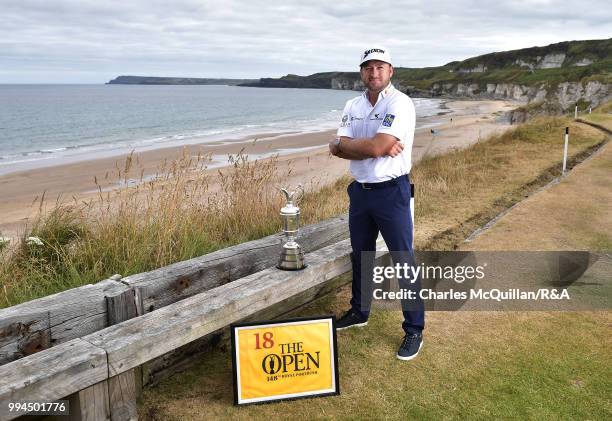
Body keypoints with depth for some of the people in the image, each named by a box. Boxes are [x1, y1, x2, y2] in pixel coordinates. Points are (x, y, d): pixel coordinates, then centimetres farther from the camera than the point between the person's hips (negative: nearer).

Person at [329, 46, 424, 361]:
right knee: (360, 256, 19)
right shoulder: (353, 106, 7)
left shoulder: (400, 104, -13)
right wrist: (378, 146, -19)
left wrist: (342, 144, -8)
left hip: (391, 191, -7)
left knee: (403, 260, -1)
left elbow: (375, 147, -24)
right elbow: (339, 148, -6)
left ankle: (414, 329, 11)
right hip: (360, 190, 7)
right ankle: (359, 312, 38)